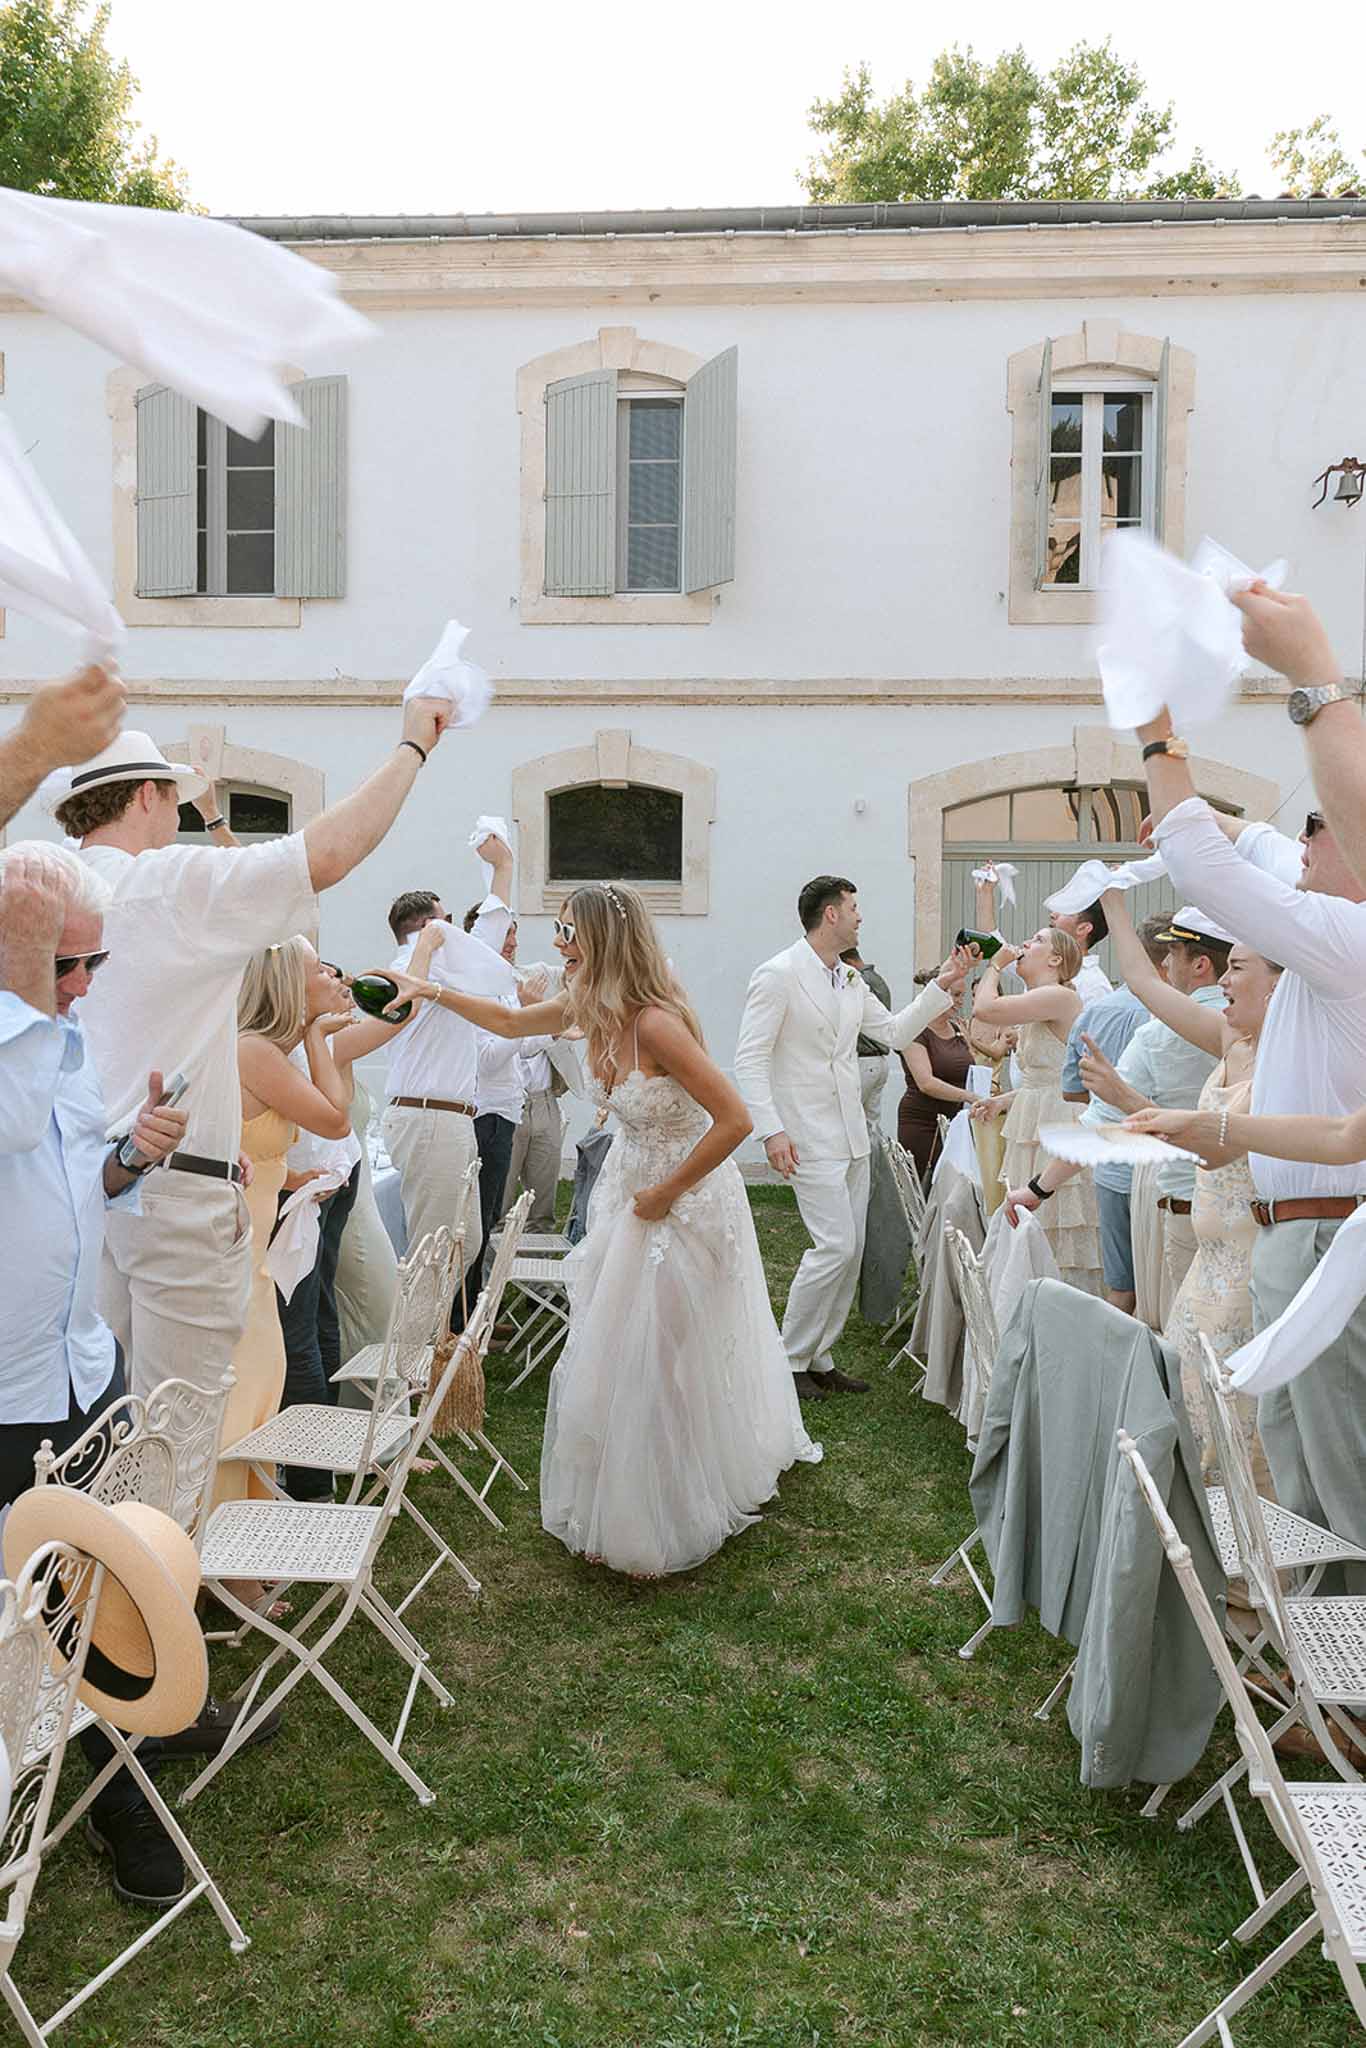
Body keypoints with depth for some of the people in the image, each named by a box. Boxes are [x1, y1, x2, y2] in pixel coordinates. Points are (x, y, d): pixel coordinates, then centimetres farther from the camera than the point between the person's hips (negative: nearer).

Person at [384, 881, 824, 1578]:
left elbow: (734, 1120, -30)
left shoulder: (655, 1022, -29)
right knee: (611, 1355, 15)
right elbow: (511, 1022, 16)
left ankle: (658, 1534, 25)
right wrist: (437, 993, 11)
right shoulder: (592, 1008, -5)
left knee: (660, 1367, 4)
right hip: (629, 1191, 8)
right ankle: (616, 1515, 35)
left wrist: (665, 1195, -20)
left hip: (684, 1199, -8)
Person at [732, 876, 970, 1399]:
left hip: (852, 1135, 9)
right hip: (809, 1139, -8)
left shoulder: (851, 981, 13)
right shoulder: (778, 975, -12)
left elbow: (894, 1032, 17)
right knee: (835, 1245, -12)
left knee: (851, 1250, 9)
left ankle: (819, 1357, 22)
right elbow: (750, 1060, -15)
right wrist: (772, 1131, -22)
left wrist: (941, 987, 8)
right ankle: (789, 1360, 4)